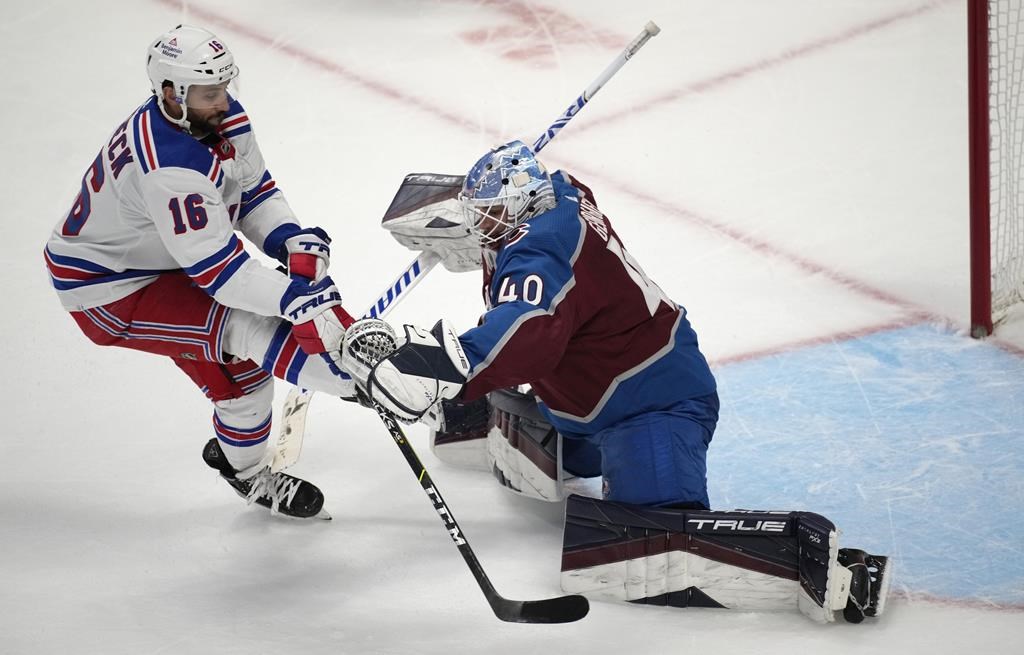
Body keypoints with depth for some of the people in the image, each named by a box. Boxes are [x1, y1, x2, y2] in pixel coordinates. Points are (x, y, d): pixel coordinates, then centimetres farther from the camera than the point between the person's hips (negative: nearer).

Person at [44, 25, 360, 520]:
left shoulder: (222, 117, -8)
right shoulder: (171, 167, -36)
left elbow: (254, 192, 2)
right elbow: (216, 267, -34)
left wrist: (294, 241, -16)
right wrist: (295, 298, -38)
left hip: (160, 263, 9)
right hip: (106, 290, -9)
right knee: (252, 331, -20)